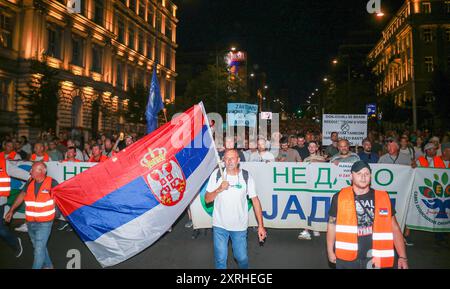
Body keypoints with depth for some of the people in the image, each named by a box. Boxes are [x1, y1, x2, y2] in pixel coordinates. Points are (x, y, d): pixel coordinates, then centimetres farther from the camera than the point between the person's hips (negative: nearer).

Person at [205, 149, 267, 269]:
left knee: (242, 258, 11)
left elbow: (255, 200, -5)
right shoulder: (216, 174, -7)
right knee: (220, 259, 9)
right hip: (220, 225, 0)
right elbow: (207, 199, -4)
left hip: (240, 226, 0)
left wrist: (261, 225, -7)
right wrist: (219, 189, -23)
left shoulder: (246, 176, -8)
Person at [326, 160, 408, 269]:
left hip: (375, 260, 1)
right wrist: (330, 251, 2)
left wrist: (403, 257, -2)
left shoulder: (383, 198, 0)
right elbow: (332, 225, 3)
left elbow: (394, 228, 3)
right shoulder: (340, 197, -5)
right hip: (346, 259, -1)